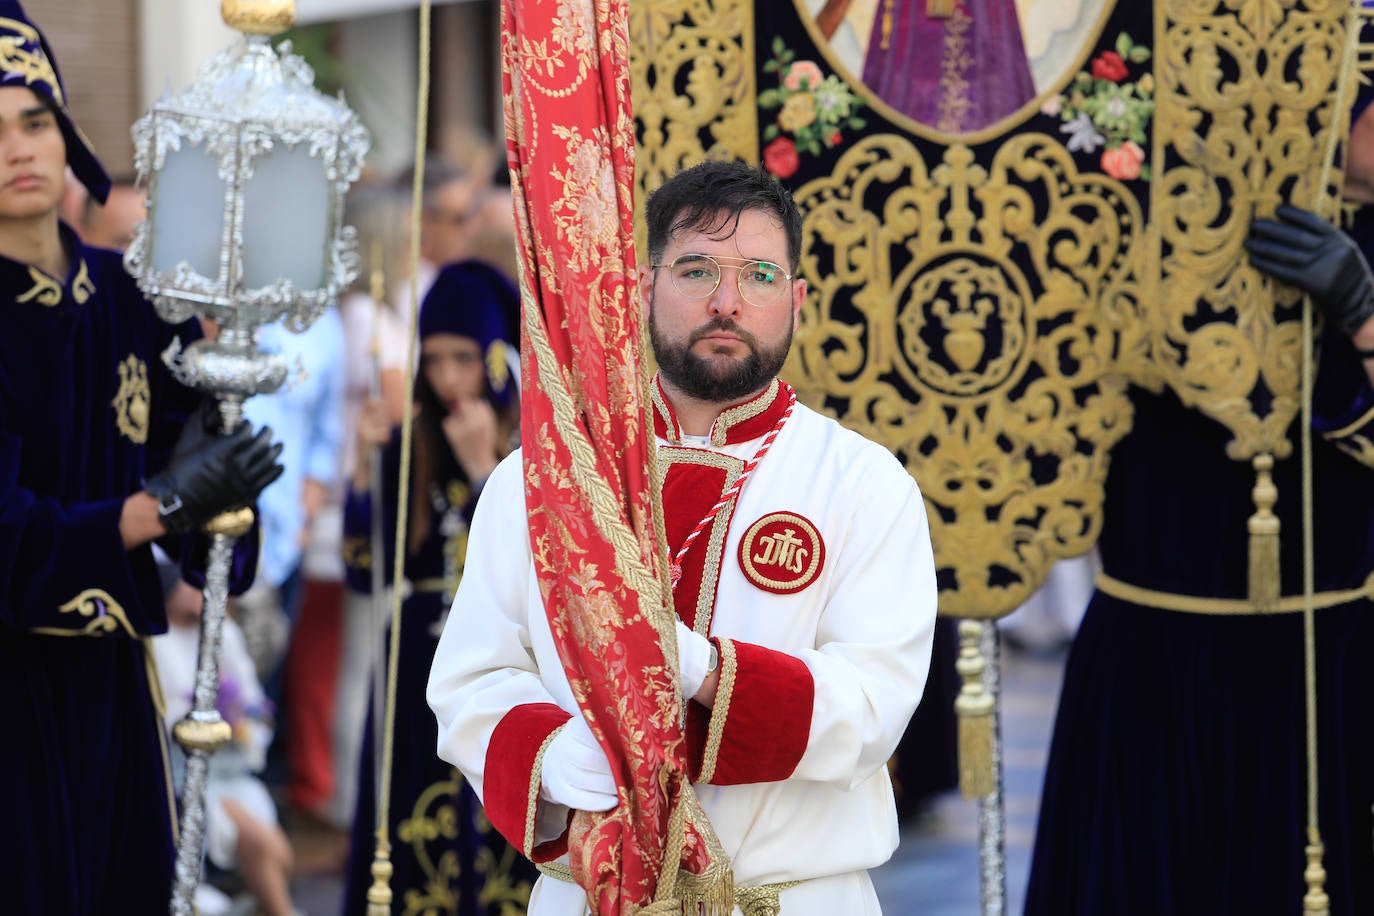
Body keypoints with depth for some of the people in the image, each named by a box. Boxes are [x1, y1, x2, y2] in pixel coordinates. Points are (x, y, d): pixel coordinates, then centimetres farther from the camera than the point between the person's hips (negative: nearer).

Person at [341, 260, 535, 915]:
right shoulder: (408, 449, 3)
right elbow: (364, 572, -2)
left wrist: (483, 468, -18)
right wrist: (365, 464, -10)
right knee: (417, 839, 2)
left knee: (496, 831, -3)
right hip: (419, 681, 2)